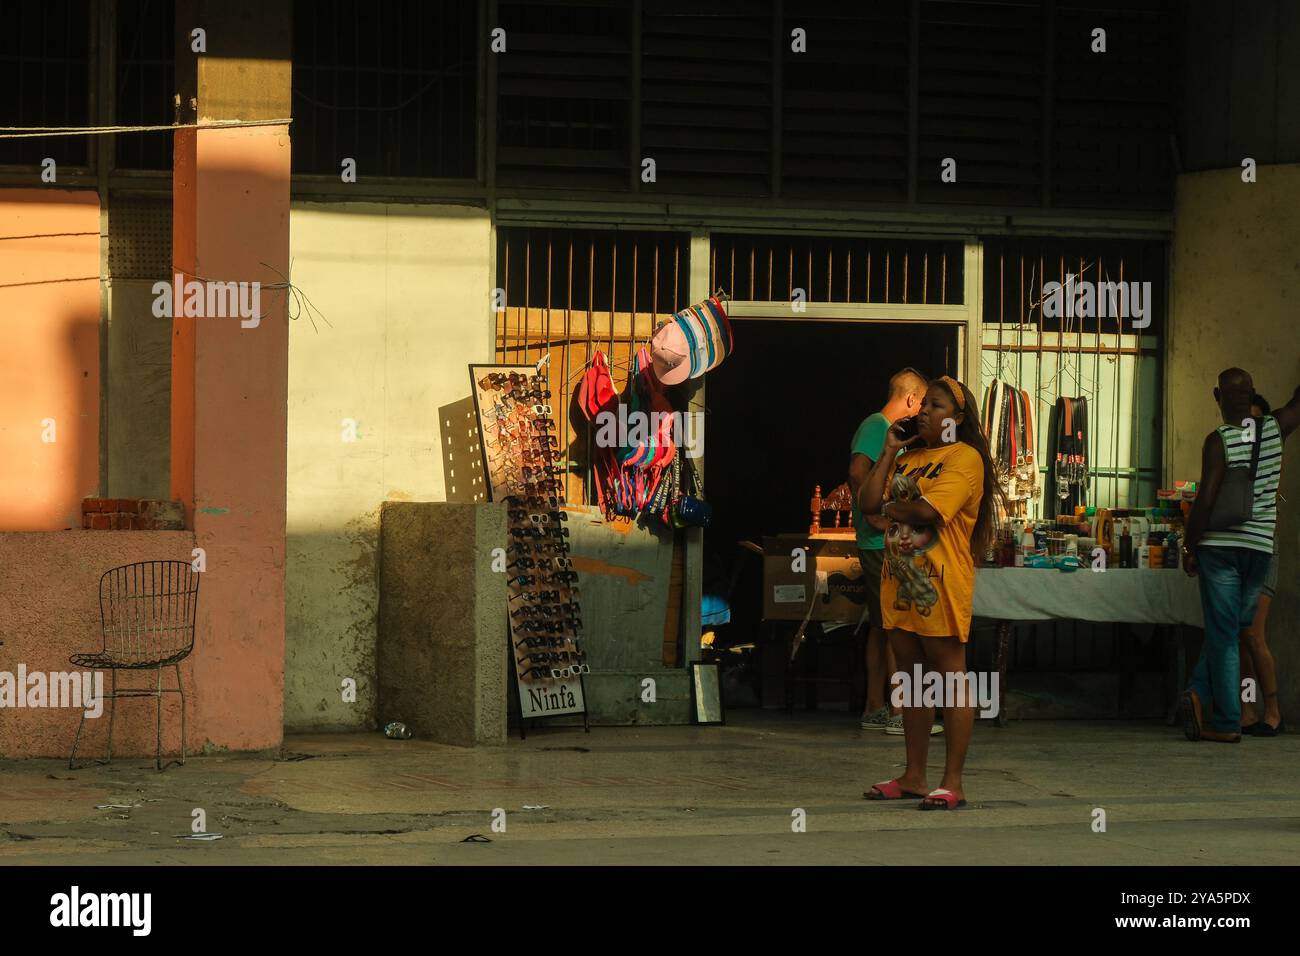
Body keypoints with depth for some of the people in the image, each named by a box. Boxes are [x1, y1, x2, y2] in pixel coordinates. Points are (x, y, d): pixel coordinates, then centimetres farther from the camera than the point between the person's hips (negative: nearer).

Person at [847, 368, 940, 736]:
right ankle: (900, 712, -7)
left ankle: (875, 708, 15)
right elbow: (858, 472, -28)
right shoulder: (877, 427, -13)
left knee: (882, 626, 12)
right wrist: (876, 515, -25)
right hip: (884, 543, -11)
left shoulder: (884, 429, 19)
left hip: (882, 544, 11)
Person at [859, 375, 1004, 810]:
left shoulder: (964, 459, -7)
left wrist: (892, 507, -1)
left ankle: (952, 782, -3)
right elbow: (869, 502, 8)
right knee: (912, 679, 11)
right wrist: (889, 452, 6)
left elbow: (929, 510, -20)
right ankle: (914, 777, 17)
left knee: (950, 678, -4)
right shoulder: (909, 457, 18)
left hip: (940, 585, -8)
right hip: (900, 579, 8)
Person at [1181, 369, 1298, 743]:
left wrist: (1189, 548, -5)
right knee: (1236, 628, 13)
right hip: (1260, 547, 3)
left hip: (1220, 546, -3)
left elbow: (1205, 501, -15)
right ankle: (1201, 694, -2)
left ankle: (1227, 722, -6)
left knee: (1223, 634, -1)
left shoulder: (1218, 440, -11)